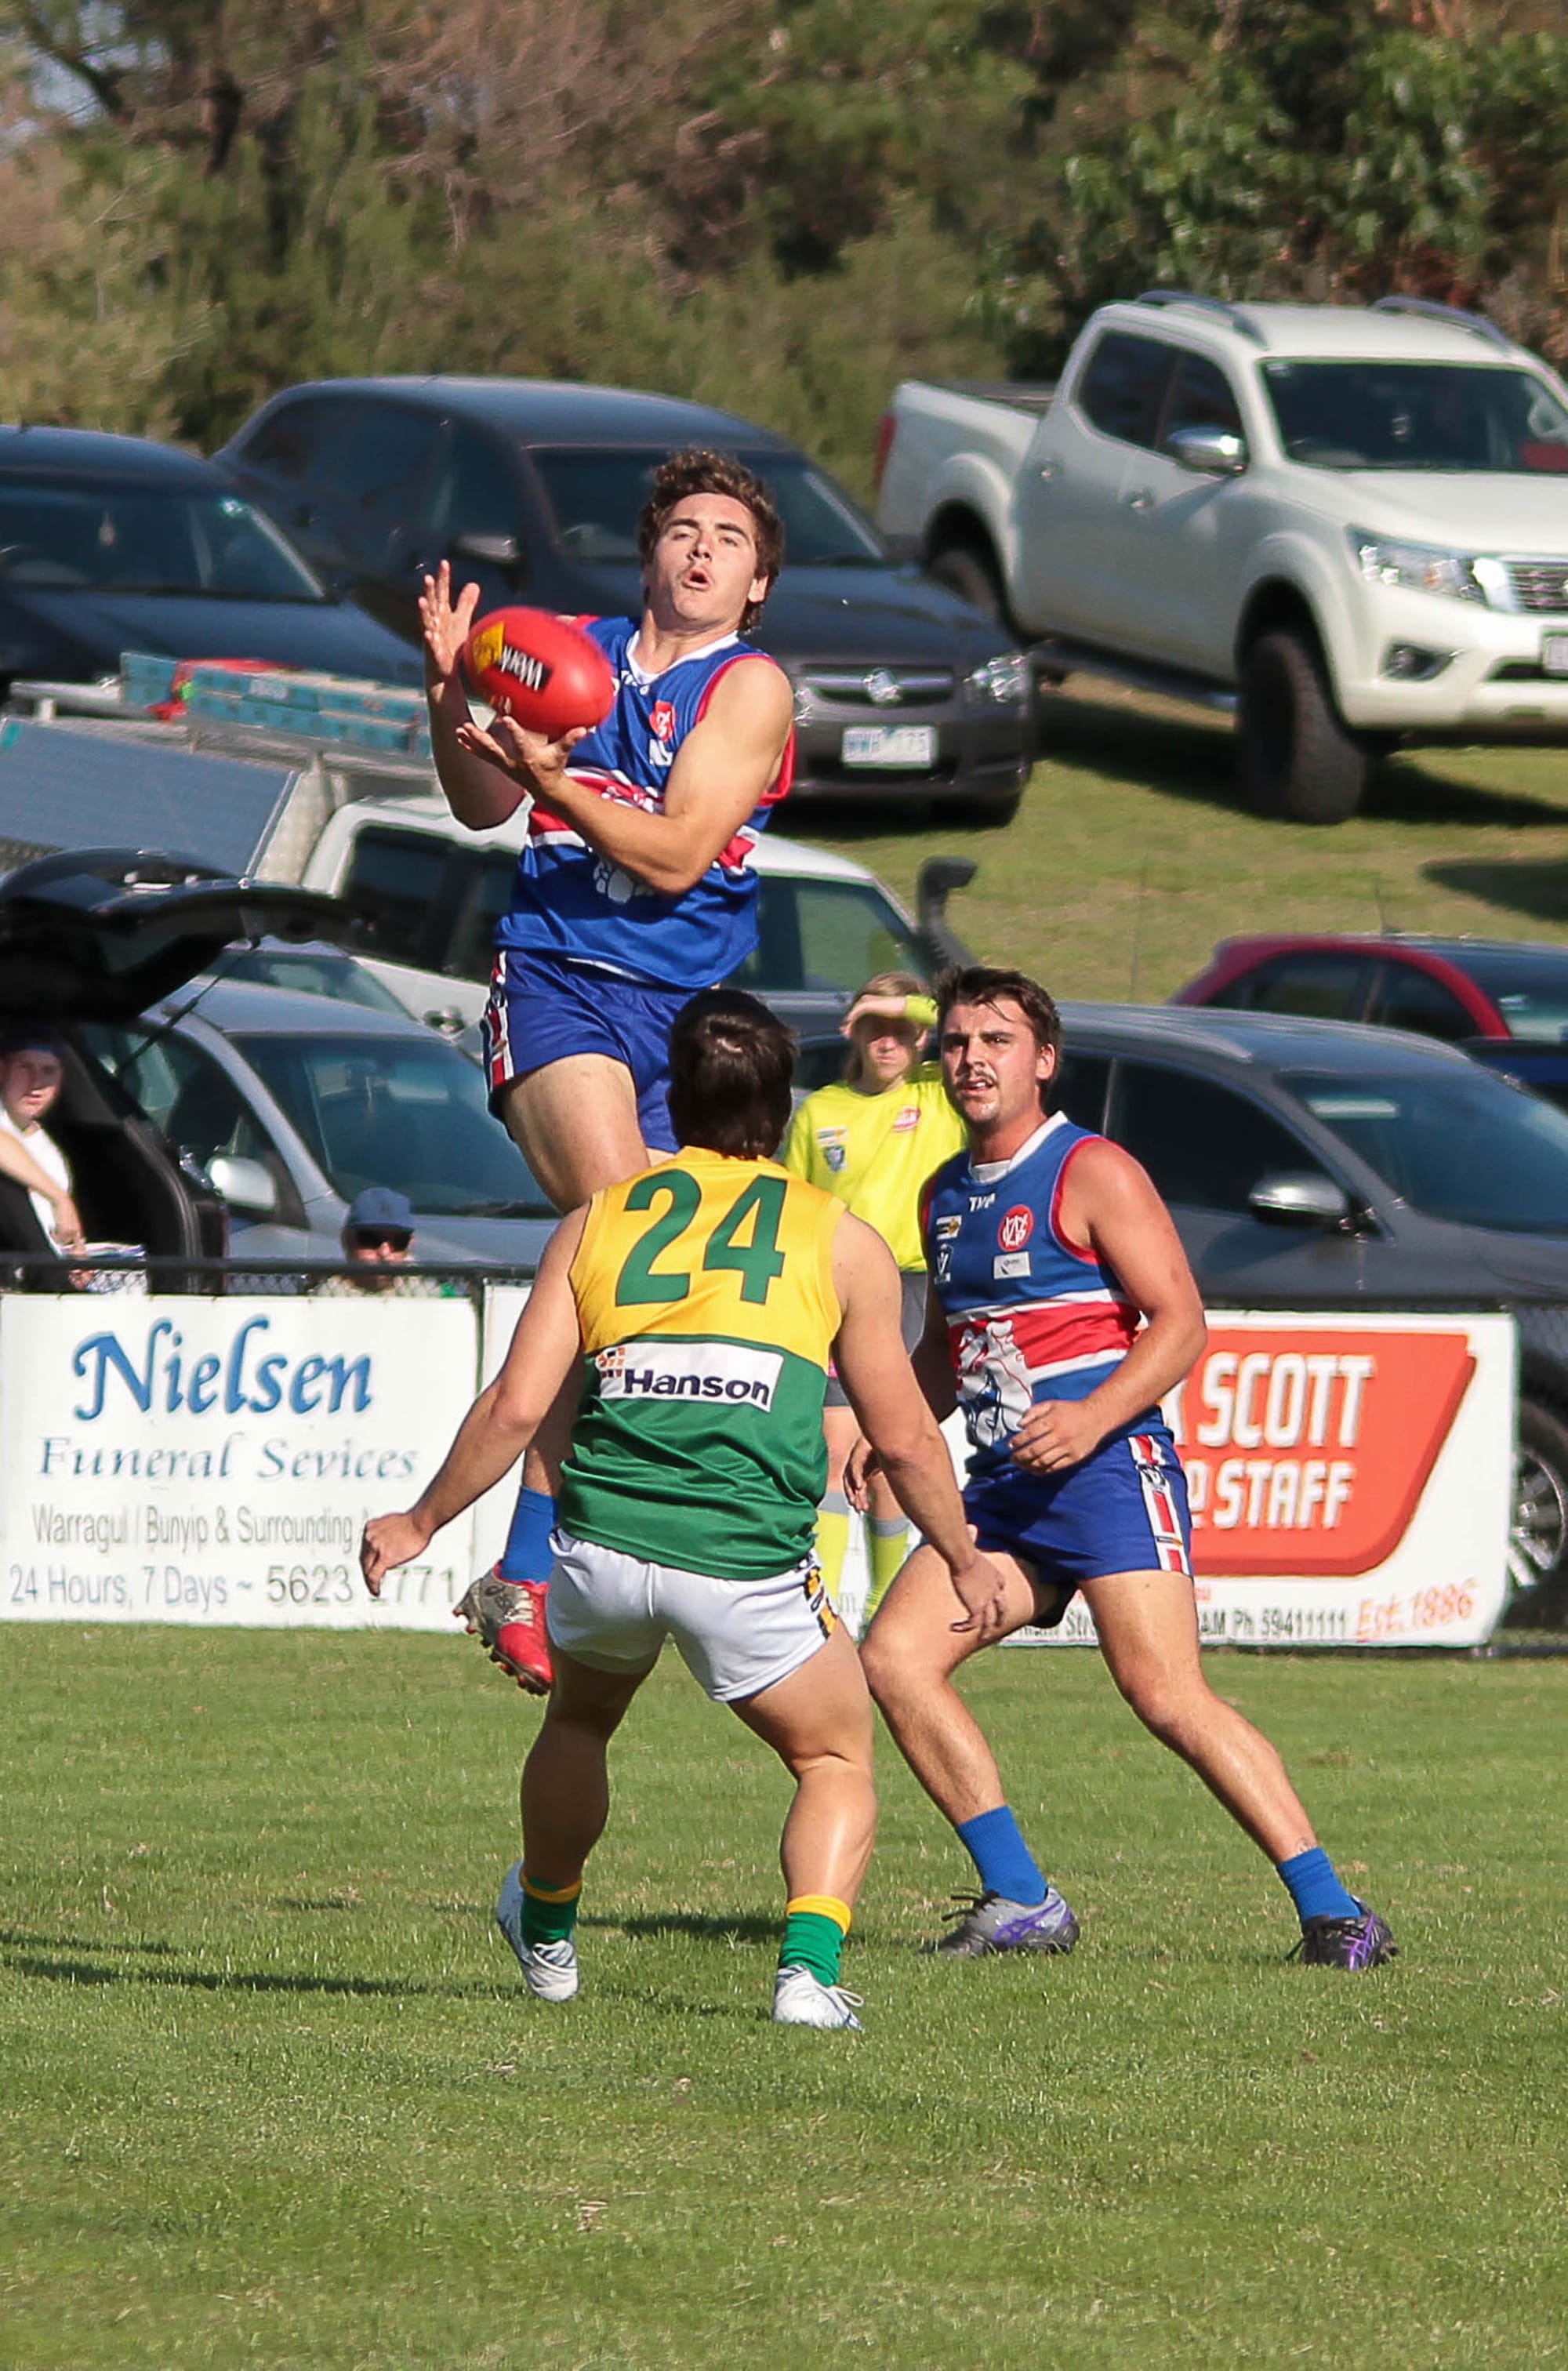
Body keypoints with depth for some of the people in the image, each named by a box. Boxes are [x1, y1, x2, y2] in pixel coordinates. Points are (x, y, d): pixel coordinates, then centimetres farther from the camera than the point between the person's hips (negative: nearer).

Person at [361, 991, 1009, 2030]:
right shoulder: (839, 1237, 8)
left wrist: (419, 1524, 20)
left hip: (604, 1542, 3)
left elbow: (516, 1407, 7)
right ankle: (810, 1968, -5)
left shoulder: (597, 1221, 13)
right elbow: (903, 1436, 11)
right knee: (838, 1760, 17)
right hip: (749, 1559, -3)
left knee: (579, 1720, 33)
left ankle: (546, 1934, 50)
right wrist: (964, 1561, 26)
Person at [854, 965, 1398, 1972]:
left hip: (1108, 1470, -8)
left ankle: (1333, 1913, -16)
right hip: (1003, 1486, 8)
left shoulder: (1093, 1173, -5)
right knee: (894, 1656, -6)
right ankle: (1022, 1902, 0)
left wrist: (1093, 1417, -23)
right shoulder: (947, 1194, 17)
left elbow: (1180, 1321, -11)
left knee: (1169, 1697, -18)